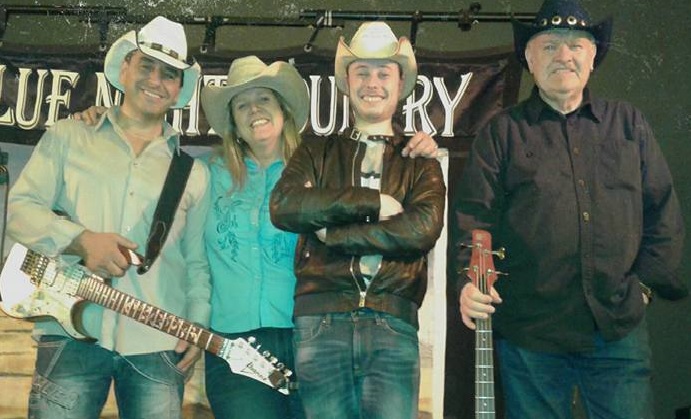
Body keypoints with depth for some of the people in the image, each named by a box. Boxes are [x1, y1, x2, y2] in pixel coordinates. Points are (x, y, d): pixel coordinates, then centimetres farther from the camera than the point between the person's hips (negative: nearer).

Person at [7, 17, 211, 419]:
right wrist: (82, 240, -13)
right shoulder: (68, 137, 11)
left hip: (158, 345, 1)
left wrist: (198, 326, 1)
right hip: (71, 334, -1)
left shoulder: (194, 173, 14)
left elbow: (197, 262, 14)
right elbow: (20, 207, 3)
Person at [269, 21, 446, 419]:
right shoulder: (317, 151, 15)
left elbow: (422, 229, -6)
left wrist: (332, 233, -6)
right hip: (321, 321, 1)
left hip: (392, 325, 0)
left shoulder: (420, 160, 13)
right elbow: (283, 206, -4)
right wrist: (372, 202, -7)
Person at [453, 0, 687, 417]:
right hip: (528, 333, -1)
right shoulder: (503, 132, 5)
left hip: (619, 328, 2)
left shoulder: (629, 124, 13)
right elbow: (475, 215, -2)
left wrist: (647, 281, 4)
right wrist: (470, 280, -16)